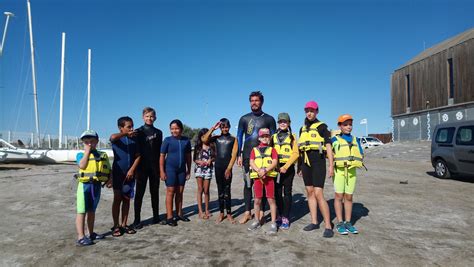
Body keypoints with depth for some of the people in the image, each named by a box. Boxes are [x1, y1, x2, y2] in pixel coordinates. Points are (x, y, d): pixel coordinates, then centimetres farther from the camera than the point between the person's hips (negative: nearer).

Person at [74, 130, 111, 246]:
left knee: (91, 211, 16)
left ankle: (91, 233, 28)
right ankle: (81, 237, -1)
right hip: (84, 185, -4)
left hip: (97, 185, 4)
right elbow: (82, 165, -23)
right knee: (81, 211, -3)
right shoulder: (81, 154, -2)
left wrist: (109, 179, -7)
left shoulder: (103, 155, 7)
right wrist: (87, 151, -19)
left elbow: (109, 170, 11)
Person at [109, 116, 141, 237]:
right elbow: (113, 137, -32)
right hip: (118, 173, -4)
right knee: (117, 199, 1)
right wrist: (126, 134, -21)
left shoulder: (134, 139, 5)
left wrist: (132, 170, -9)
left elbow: (138, 156, 1)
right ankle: (116, 226, 10)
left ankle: (124, 224, 20)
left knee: (127, 199, 9)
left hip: (130, 173, 4)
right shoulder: (117, 139, -5)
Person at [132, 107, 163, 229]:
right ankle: (137, 220, 5)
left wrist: (160, 166, 7)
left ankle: (156, 216, 21)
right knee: (139, 192, 0)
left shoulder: (158, 132, 10)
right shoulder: (138, 132, 0)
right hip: (142, 166, -3)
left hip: (155, 166, 3)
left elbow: (159, 150, 12)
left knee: (155, 191, 10)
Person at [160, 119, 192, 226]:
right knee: (170, 191, -1)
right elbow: (162, 156, -5)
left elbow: (188, 156, 9)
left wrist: (188, 170, 9)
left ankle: (179, 214, 21)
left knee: (180, 192, 10)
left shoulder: (186, 140, 2)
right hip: (170, 169, -3)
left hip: (182, 169, 3)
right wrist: (162, 171, -9)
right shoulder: (167, 140, -6)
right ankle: (169, 217, 4)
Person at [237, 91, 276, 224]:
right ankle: (247, 212, 14)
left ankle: (261, 212, 13)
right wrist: (239, 155, 3)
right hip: (248, 156, 1)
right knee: (248, 183, 5)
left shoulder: (269, 119, 4)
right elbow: (239, 137, 9)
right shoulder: (244, 119, 7)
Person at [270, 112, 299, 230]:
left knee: (287, 192, -1)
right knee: (277, 192, 6)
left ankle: (285, 218, 4)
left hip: (288, 167, -3)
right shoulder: (274, 136, 13)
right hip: (276, 167, 3)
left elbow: (296, 153, -4)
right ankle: (280, 215, 20)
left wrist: (286, 166, -14)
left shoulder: (292, 136, 4)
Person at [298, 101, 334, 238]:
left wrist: (331, 165, -13)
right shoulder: (303, 129, 17)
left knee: (318, 194, -12)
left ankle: (328, 226, -3)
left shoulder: (322, 126, -1)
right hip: (305, 162, 6)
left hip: (318, 161, -6)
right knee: (310, 192, 9)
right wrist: (299, 166, 18)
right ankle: (314, 222, 19)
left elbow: (328, 146, -6)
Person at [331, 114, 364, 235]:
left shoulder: (355, 140, 14)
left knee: (349, 197, 8)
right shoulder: (335, 139, 3)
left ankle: (348, 223, 17)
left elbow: (361, 155, 11)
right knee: (338, 196, -1)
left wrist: (357, 161, -6)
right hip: (339, 170, -3)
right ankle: (340, 223, 7)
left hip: (351, 171, 4)